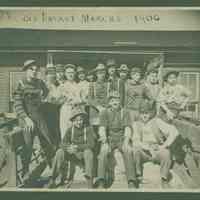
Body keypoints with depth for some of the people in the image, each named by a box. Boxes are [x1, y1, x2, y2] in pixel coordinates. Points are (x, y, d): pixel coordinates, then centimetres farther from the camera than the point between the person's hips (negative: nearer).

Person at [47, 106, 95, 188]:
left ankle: (89, 180, -32)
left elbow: (91, 144, -19)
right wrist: (68, 148, -33)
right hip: (73, 156, 3)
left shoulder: (88, 129, -9)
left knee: (88, 151, -36)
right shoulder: (70, 130, -1)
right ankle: (52, 180, -17)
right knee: (60, 152, -23)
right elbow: (63, 144, -10)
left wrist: (77, 147, -31)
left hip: (84, 157, -3)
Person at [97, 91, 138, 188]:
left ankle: (131, 182, -36)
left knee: (128, 151, -32)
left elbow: (127, 128, -7)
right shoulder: (104, 113, 4)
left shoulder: (125, 112, 4)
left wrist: (126, 142, -25)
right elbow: (102, 128, -7)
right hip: (109, 138, 0)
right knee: (104, 152, -31)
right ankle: (101, 182, -34)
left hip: (122, 138, 0)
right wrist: (105, 143, -25)